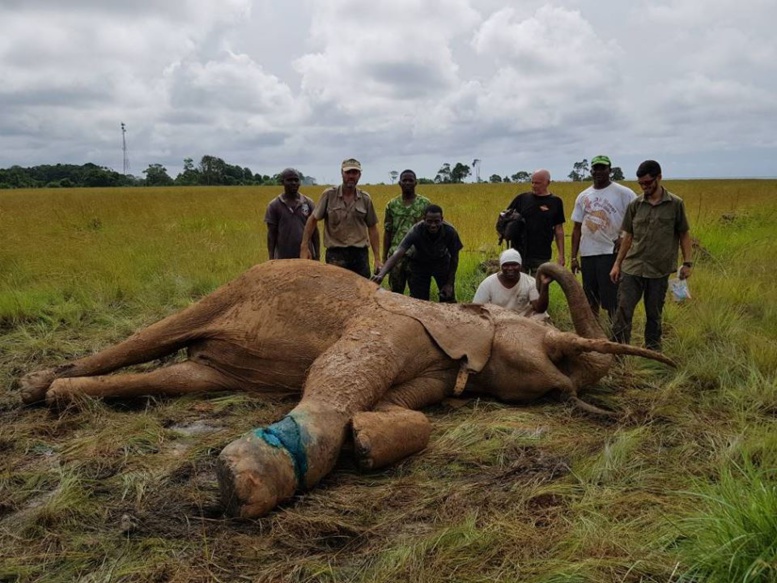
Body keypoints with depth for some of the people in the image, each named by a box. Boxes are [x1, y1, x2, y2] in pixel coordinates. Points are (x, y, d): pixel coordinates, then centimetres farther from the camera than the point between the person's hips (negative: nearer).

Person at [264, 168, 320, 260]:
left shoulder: (308, 203, 5)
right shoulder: (274, 205, 1)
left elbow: (314, 231, 7)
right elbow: (271, 234, 1)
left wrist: (317, 256, 4)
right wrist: (271, 259, -3)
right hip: (283, 258, -1)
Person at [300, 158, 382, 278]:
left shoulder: (365, 199, 6)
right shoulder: (329, 195, -1)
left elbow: (372, 229, 10)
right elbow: (313, 220, 3)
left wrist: (377, 258, 6)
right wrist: (304, 247, -3)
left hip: (360, 254, 3)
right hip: (336, 254, -2)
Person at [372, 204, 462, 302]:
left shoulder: (450, 231, -28)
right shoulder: (416, 231, -33)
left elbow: (454, 257, -11)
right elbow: (397, 254, -42)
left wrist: (449, 283, -10)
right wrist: (381, 275, -57)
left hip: (442, 262, 1)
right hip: (420, 264, -1)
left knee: (449, 301, -1)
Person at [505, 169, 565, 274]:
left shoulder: (555, 202, 3)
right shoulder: (522, 198, 5)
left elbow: (559, 229, 5)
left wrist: (561, 254, 2)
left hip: (542, 255, -1)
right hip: (519, 253, 1)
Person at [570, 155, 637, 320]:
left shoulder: (623, 193, -2)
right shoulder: (583, 196, 12)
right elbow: (577, 229, 13)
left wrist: (624, 236, -19)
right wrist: (573, 257, 9)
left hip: (611, 253, -5)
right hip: (587, 254, 5)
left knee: (612, 301, -5)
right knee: (591, 301, 13)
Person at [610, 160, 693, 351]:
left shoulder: (675, 204, -1)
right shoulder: (635, 205, 4)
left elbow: (684, 234, 4)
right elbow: (628, 236, 9)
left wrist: (687, 263, -2)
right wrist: (617, 264, 7)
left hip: (659, 270, -1)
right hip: (632, 268, 1)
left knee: (654, 315, 10)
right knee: (623, 311, -4)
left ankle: (653, 353, 24)